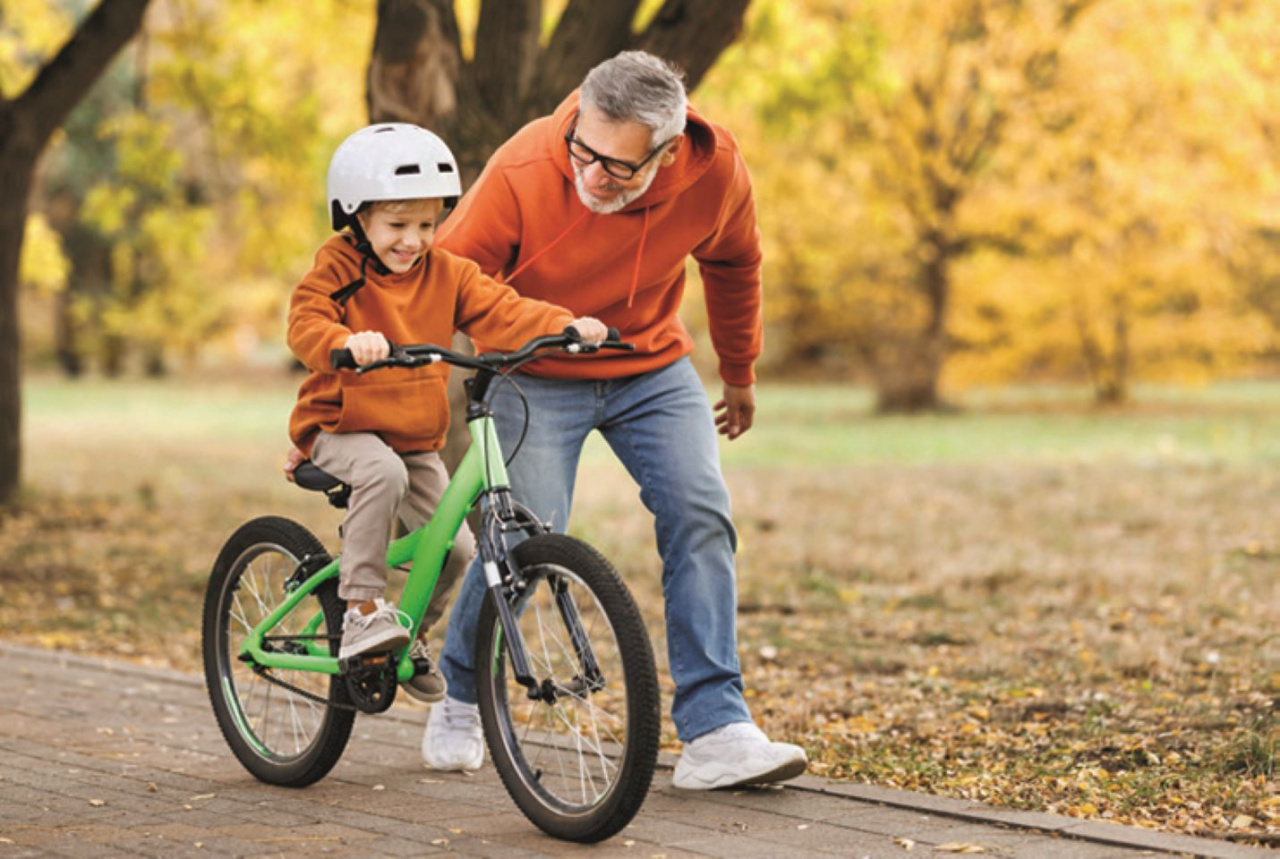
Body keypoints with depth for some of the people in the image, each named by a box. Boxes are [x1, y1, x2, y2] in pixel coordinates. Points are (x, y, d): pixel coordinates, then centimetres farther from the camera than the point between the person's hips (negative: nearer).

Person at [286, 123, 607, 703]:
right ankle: (362, 610, -28)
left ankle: (410, 634, 23)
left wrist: (566, 325, -26)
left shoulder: (445, 273, 2)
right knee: (383, 472, -37)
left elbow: (501, 312, -8)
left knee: (455, 549, -4)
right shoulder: (338, 270, -10)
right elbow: (306, 325, -26)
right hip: (340, 429, -5)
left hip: (417, 440, 5)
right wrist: (348, 342, -48)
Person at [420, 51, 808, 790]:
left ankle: (715, 733, -12)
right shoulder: (523, 171, -28)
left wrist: (741, 375, 18)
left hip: (652, 368, 3)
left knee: (699, 513, -16)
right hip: (535, 375, -3)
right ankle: (462, 702, 12)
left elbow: (734, 264, 4)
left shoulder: (715, 172, -19)